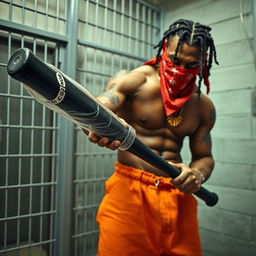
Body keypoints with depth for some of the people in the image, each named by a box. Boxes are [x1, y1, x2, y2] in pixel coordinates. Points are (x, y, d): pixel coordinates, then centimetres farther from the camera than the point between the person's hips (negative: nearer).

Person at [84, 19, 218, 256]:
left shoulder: (204, 107, 7)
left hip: (178, 196, 4)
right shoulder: (133, 80, -6)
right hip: (129, 190, -3)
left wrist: (197, 174, -10)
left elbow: (204, 157, 14)